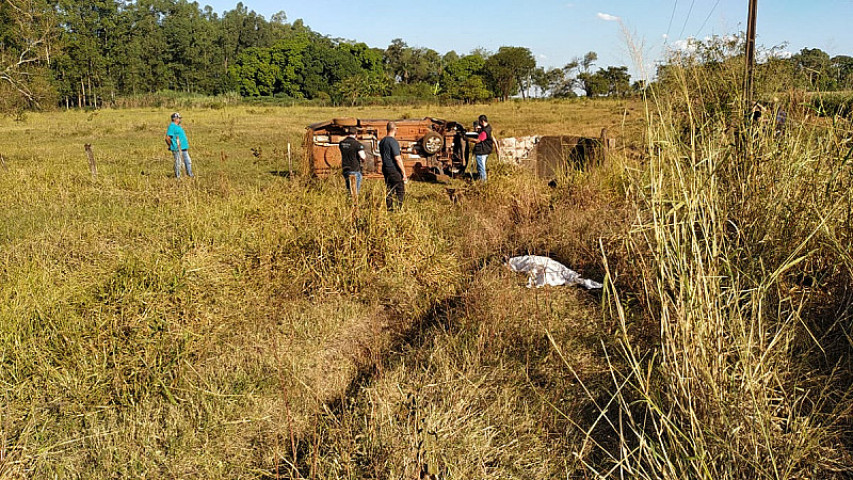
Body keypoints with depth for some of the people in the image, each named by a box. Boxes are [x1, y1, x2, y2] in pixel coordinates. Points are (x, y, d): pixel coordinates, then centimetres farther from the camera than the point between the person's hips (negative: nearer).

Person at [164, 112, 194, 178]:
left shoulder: (178, 126, 16)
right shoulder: (172, 126, -12)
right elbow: (167, 138, -17)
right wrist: (171, 146, -7)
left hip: (184, 148, 9)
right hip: (177, 148, -9)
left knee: (188, 161, 12)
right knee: (178, 162, -3)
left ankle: (190, 174, 23)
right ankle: (177, 176, 5)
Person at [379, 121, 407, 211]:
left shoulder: (382, 141, 11)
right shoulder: (393, 141, -16)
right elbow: (397, 158, -20)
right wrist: (404, 173, -16)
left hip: (385, 168, 9)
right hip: (394, 169, -9)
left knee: (389, 190, 12)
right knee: (400, 190, -1)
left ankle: (389, 208, 13)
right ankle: (397, 208, -4)